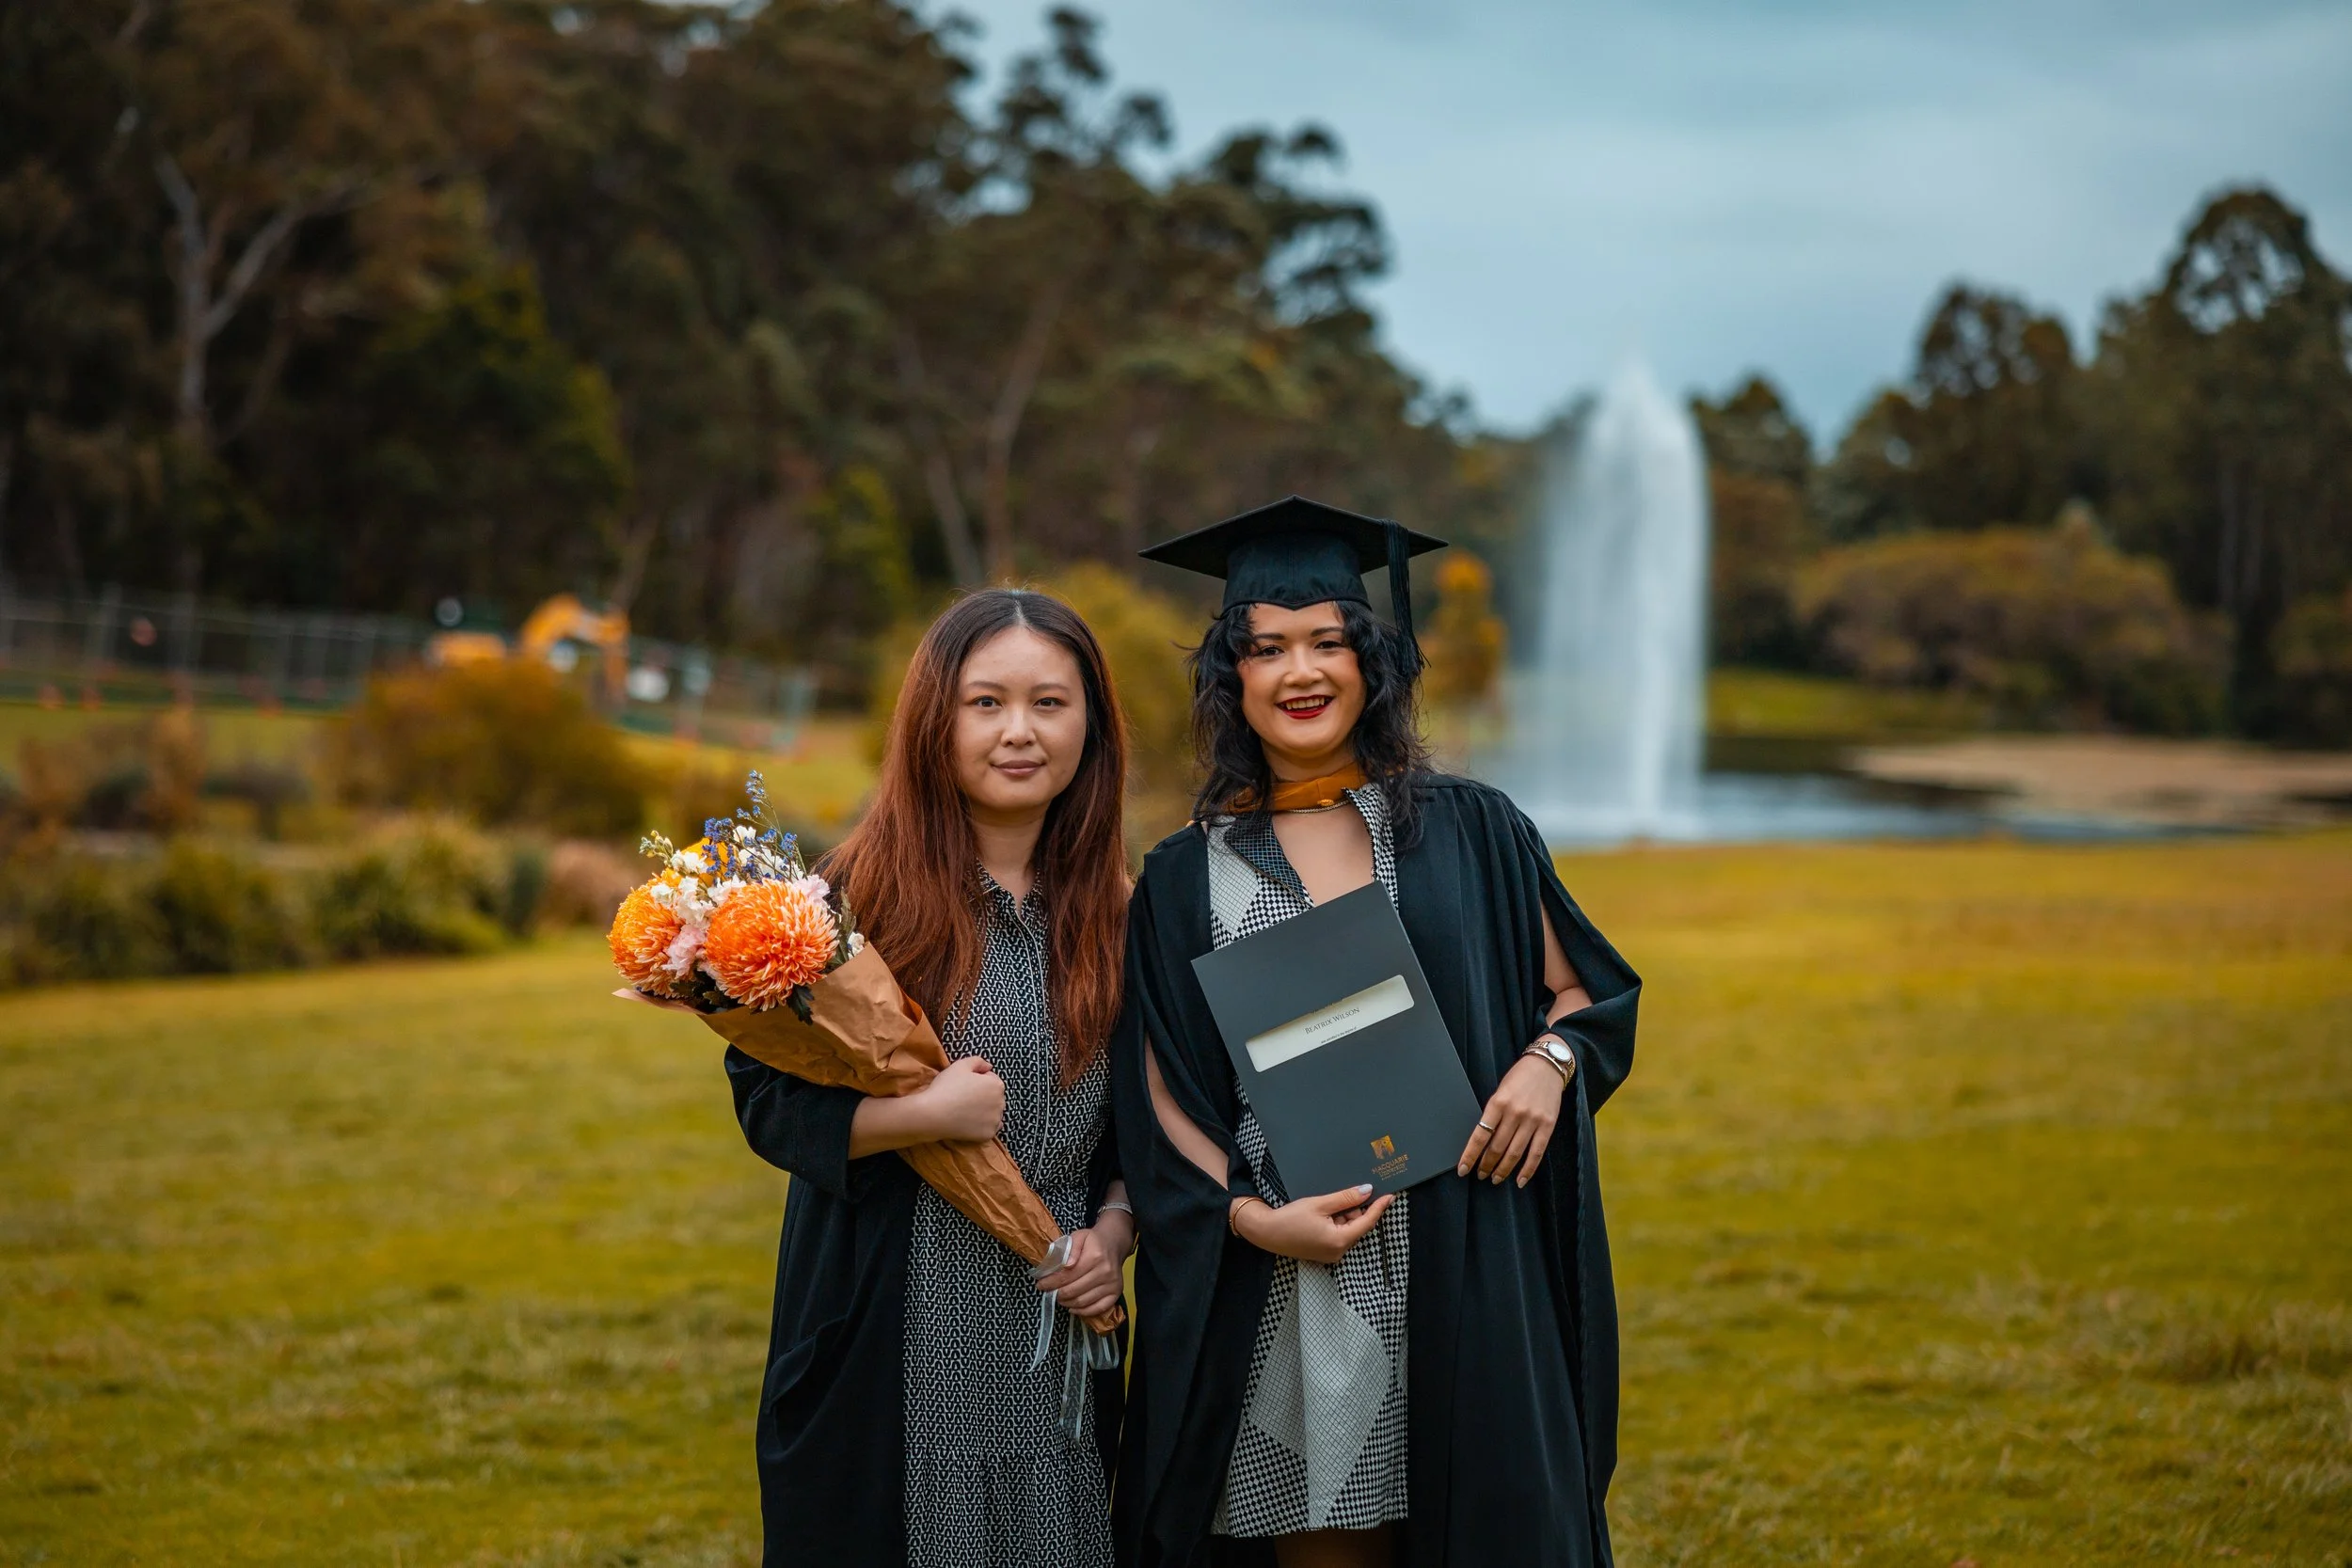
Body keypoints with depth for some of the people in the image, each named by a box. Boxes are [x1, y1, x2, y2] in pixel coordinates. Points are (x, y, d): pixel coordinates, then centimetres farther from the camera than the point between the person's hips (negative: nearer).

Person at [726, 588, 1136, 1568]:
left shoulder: (1114, 918, 6)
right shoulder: (862, 898, -6)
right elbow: (763, 1092, -8)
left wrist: (1115, 1229, -4)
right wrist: (929, 1113, -20)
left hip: (1054, 1342, 4)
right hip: (894, 1345, -4)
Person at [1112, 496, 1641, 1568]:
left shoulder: (1470, 834, 6)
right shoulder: (1184, 881, 6)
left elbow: (1584, 989, 13)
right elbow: (1160, 1108, 4)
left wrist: (1548, 1060, -9)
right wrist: (1252, 1218, -12)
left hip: (1463, 1281, 0)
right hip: (1278, 1299, 0)